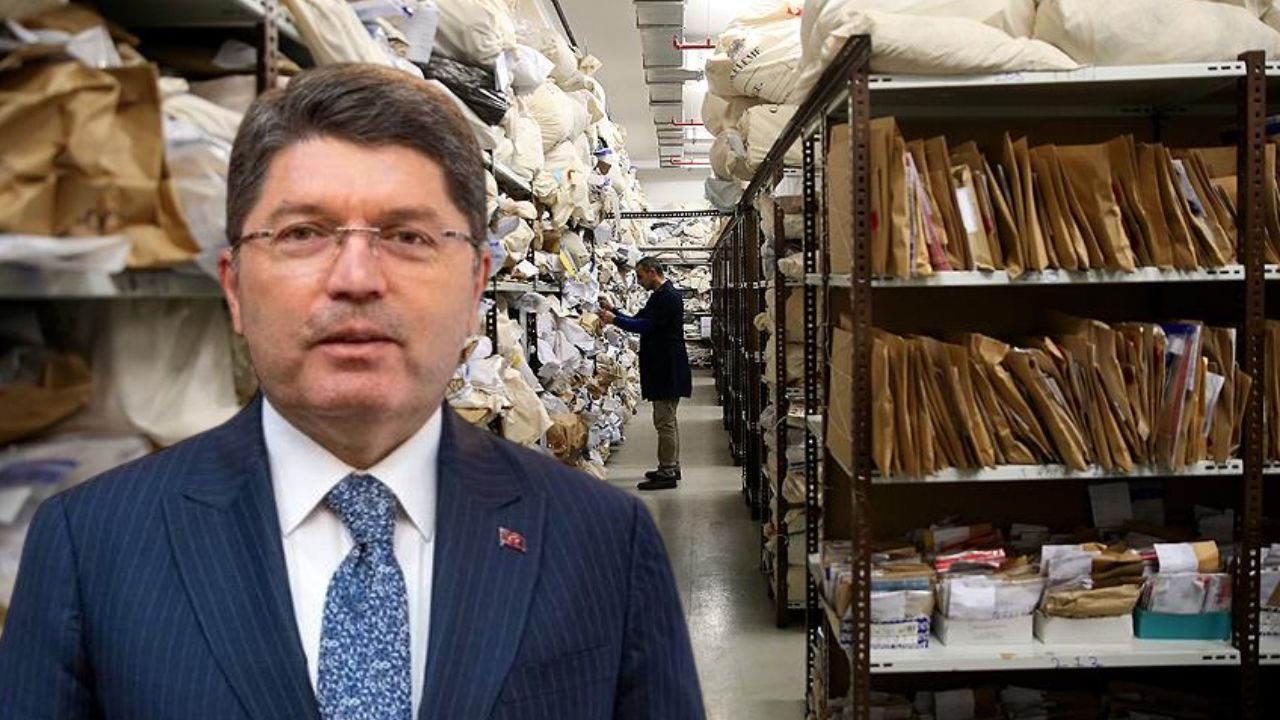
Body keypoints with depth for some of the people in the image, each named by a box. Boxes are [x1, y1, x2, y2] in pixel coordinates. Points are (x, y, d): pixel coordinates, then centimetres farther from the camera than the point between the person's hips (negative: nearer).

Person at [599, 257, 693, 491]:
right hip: (665, 368, 11)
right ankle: (671, 468, 23)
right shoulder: (661, 296, 18)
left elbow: (645, 325, -22)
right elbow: (640, 320, 20)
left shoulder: (668, 296, -15)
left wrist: (614, 320, -15)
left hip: (666, 369, -11)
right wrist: (614, 311, 11)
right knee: (668, 420, 15)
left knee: (664, 421, -8)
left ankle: (667, 473, -4)